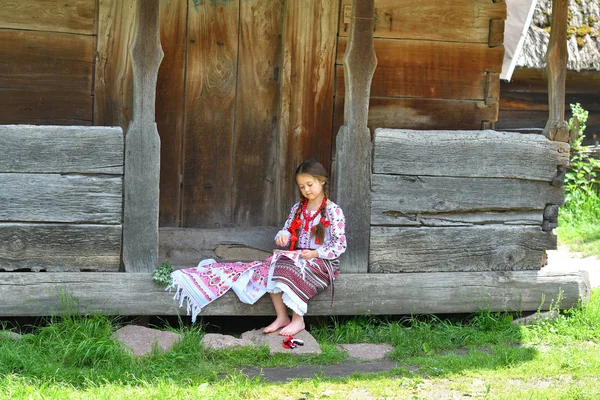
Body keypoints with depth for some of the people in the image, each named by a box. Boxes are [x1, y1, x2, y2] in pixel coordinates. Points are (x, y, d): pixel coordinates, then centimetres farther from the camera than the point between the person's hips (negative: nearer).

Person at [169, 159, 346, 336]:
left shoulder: (333, 211, -6)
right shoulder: (297, 208, 14)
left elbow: (340, 245, -8)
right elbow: (287, 231, 17)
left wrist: (316, 253, -22)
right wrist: (283, 236, -9)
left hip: (322, 261, -6)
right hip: (296, 256, 6)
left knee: (290, 269, -34)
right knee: (272, 265, -24)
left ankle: (298, 320, -27)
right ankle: (281, 317, -22)